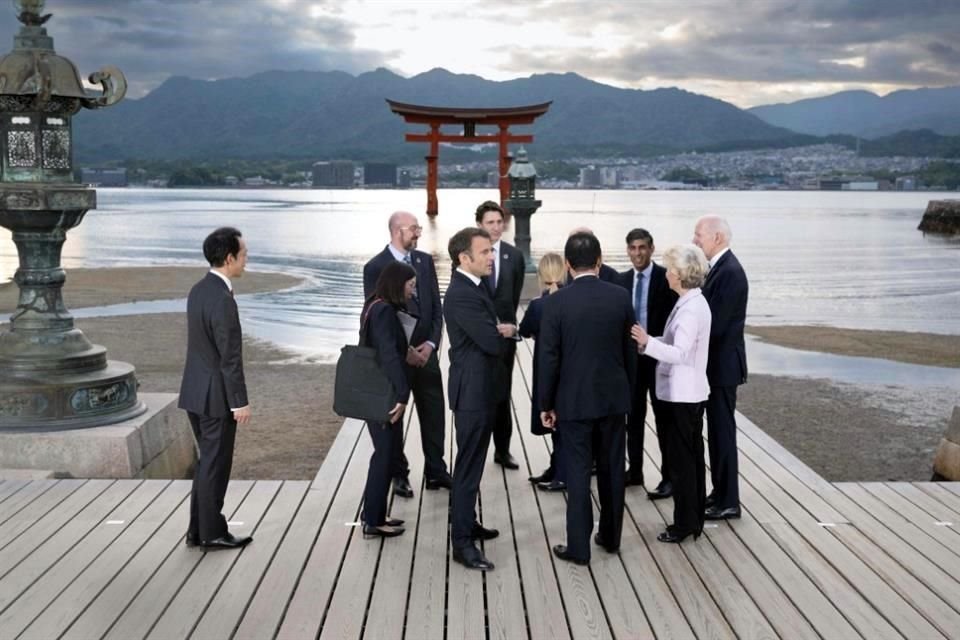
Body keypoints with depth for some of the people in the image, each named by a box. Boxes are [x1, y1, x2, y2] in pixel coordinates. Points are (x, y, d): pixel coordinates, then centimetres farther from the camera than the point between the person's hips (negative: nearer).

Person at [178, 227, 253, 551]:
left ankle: (198, 530, 25)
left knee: (208, 461, 18)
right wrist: (240, 402, -16)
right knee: (215, 465, 3)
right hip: (216, 394, -9)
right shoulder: (222, 299, -22)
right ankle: (213, 534, 15)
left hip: (196, 390, 9)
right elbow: (230, 357, -21)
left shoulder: (198, 290, 7)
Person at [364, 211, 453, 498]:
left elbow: (436, 307, 7)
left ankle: (436, 472, 22)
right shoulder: (375, 267, -9)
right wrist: (403, 350, -14)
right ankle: (399, 475, 19)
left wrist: (431, 343, -6)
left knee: (434, 413, 9)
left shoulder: (425, 260, 6)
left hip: (426, 350, 5)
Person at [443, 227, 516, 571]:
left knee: (472, 463, 20)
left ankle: (466, 522, 34)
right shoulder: (461, 295, -23)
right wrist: (508, 331, -4)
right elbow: (493, 343, -25)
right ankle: (462, 542, 1)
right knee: (469, 466, -5)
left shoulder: (473, 286, 10)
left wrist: (501, 330, -9)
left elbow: (493, 331, 13)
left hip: (482, 388, 10)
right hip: (472, 390, -10)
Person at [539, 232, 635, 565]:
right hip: (614, 397, 3)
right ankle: (610, 536, 27)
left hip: (574, 400, -3)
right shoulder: (620, 296, -4)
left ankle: (579, 546, 8)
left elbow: (549, 358, -9)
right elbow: (630, 350, 3)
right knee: (612, 468, 15)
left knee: (577, 472, 3)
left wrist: (546, 404, 0)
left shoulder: (556, 302, -12)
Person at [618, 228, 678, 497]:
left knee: (664, 419, 2)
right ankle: (635, 471, 25)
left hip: (659, 358, -5)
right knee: (633, 416, 13)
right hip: (631, 357, 5)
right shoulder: (622, 280, 7)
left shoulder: (666, 278, -8)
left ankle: (669, 477, 8)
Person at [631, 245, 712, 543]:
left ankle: (684, 523, 8)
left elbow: (680, 353, -27)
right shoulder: (693, 303, 11)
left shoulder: (691, 308, -20)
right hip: (689, 394, 10)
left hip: (681, 396, -10)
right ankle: (694, 520, 24)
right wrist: (648, 341, 8)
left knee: (681, 459, -1)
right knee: (692, 458, 15)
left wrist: (648, 342, -36)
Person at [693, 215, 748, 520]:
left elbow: (716, 324, -23)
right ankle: (720, 493, 27)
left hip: (722, 365, -10)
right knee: (717, 430, 16)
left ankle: (728, 502, 5)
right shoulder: (720, 267, 11)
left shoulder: (730, 272, -20)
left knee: (722, 431, -3)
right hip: (717, 363, 10)